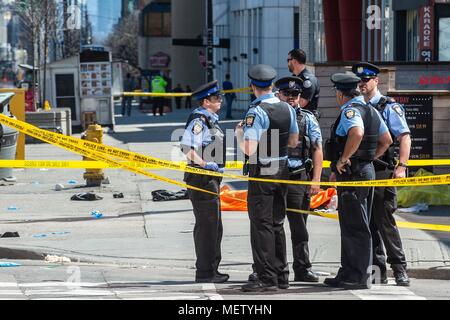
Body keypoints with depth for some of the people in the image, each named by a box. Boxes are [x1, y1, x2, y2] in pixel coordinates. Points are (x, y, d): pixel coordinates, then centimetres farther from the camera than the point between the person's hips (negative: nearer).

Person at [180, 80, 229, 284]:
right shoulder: (198, 120, -14)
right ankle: (205, 272, -7)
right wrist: (206, 164, -26)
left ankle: (211, 270, 24)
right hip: (202, 178, -11)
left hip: (211, 179, 11)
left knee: (214, 227, 16)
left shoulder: (210, 120, 18)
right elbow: (187, 147, -26)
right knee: (207, 225, -9)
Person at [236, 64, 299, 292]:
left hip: (262, 171, -7)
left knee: (262, 224, -3)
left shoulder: (256, 112, -17)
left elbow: (249, 149, -21)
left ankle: (267, 278, -5)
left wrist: (239, 134, -3)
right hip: (282, 169, 7)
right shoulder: (287, 109, 5)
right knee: (277, 224, 16)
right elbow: (293, 141, 16)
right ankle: (281, 276, 21)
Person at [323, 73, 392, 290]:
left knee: (355, 227, -6)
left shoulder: (350, 111, -15)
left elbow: (357, 133, -35)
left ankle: (360, 277, -4)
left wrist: (343, 159, -24)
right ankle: (348, 274, 22)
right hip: (367, 170, 10)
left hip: (351, 174, -10)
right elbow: (386, 140, 21)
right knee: (350, 225, 16)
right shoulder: (371, 111, 15)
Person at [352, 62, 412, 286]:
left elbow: (404, 137, -8)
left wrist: (402, 166, -19)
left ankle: (399, 270, -5)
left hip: (382, 173, -6)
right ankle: (377, 270, 12)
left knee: (385, 222, -10)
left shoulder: (389, 107, -1)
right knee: (368, 224, 6)